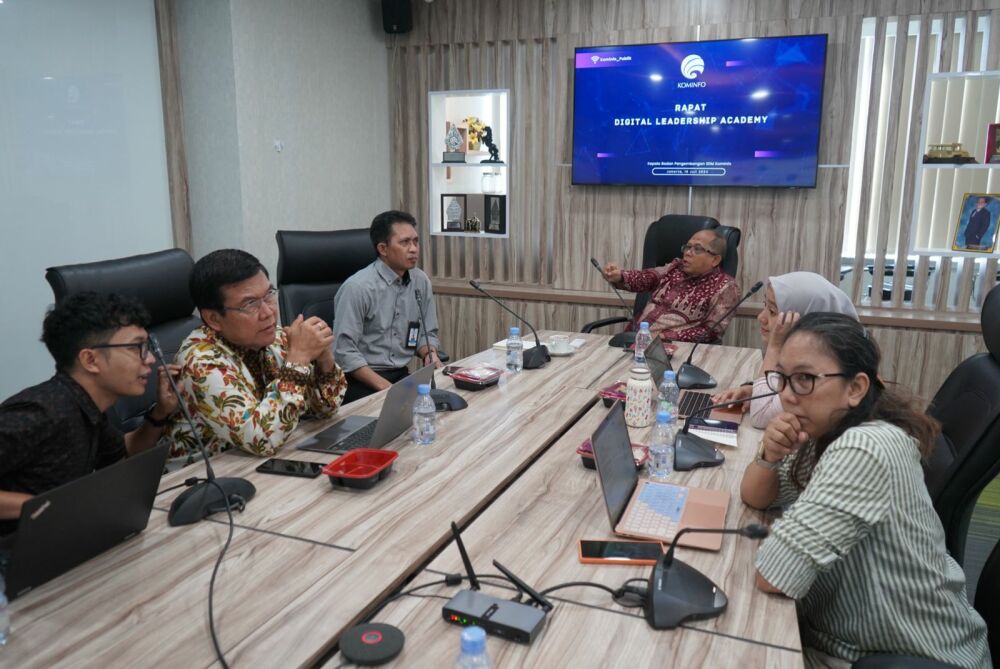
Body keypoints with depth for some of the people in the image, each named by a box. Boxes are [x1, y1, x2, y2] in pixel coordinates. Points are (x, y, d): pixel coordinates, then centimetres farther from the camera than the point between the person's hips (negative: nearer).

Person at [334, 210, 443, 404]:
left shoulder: (421, 282, 5)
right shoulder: (358, 287, -14)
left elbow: (428, 333, 17)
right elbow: (344, 351, -16)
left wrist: (430, 353, -6)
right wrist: (384, 387, -21)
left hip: (401, 375, 6)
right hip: (361, 380, -6)